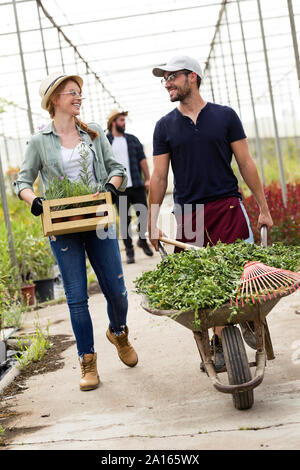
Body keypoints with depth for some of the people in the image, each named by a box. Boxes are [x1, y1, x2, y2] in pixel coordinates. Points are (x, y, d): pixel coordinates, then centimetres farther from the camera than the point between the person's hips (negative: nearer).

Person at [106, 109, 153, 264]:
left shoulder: (132, 139, 12)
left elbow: (142, 159, 12)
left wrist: (147, 178, 4)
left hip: (137, 185, 3)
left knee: (144, 214, 3)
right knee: (124, 219, 1)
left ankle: (142, 240, 27)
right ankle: (129, 250, 10)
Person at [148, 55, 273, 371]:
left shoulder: (225, 116, 6)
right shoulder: (165, 126, 9)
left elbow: (245, 164, 7)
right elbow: (158, 177, 9)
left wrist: (263, 208, 5)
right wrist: (152, 223, 5)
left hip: (227, 206, -1)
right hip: (188, 213, 1)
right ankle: (218, 343, 9)